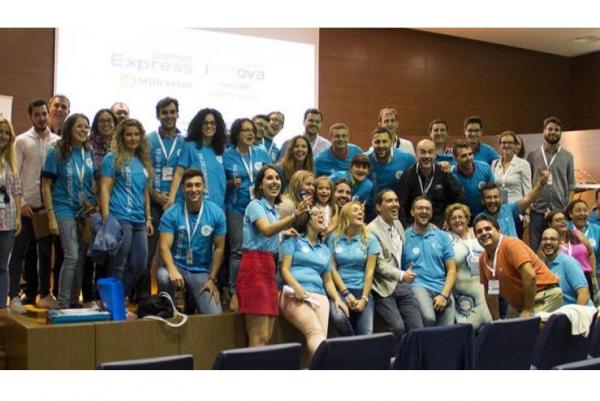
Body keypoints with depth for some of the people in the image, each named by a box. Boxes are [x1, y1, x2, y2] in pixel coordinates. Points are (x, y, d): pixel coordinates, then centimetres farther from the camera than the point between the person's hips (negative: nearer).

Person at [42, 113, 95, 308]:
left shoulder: (89, 153, 6)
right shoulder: (56, 152, -5)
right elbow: (46, 187, -5)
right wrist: (51, 217, -11)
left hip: (87, 211, 4)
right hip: (65, 210, -4)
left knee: (81, 257, 6)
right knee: (72, 256, -12)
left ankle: (74, 301, 17)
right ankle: (63, 304, -2)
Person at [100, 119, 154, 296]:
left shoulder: (143, 161, 17)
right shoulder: (113, 158, 0)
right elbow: (104, 189, -6)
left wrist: (148, 218, 16)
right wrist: (106, 219, -14)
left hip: (139, 221, 6)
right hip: (120, 218, -6)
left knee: (139, 265, 7)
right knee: (118, 266, -2)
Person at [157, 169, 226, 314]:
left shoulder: (216, 213, -6)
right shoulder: (171, 213, -10)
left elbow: (219, 248, 0)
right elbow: (164, 246, -15)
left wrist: (212, 279, -3)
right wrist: (173, 270, -33)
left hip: (202, 271, 1)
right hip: (177, 265, -1)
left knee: (214, 314, -13)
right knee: (163, 276, -36)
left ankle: (194, 299, 22)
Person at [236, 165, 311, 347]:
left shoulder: (274, 210, 21)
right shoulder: (255, 205, -4)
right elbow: (267, 230, -24)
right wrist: (296, 214, -31)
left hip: (269, 266, 9)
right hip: (254, 266, -9)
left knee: (268, 336, 6)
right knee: (260, 337, -13)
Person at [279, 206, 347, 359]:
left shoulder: (325, 250, 26)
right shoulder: (293, 240, 10)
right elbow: (284, 269, 0)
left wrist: (337, 298, 7)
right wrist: (297, 287, -18)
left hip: (318, 295, 5)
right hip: (294, 294, -5)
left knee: (321, 336, -21)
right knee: (315, 332, -30)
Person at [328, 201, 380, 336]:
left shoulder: (370, 239, 4)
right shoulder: (334, 237, 4)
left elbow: (369, 271, -1)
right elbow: (332, 268, 0)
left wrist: (364, 298, -11)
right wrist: (346, 293, -9)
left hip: (362, 290, 1)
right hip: (339, 289, 0)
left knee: (366, 334, -18)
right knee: (339, 317, -31)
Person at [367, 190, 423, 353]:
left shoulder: (398, 224, 14)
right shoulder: (371, 230, -10)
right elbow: (378, 264, -14)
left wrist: (407, 273, 12)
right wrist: (401, 275, -17)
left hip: (402, 285, 7)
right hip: (384, 287, -7)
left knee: (417, 327, -1)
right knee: (398, 327, -18)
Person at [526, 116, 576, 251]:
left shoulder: (567, 156, 7)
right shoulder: (532, 155, 6)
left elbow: (571, 186, 6)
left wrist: (569, 209, -2)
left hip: (560, 211, 0)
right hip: (537, 210, 0)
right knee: (535, 247, 5)